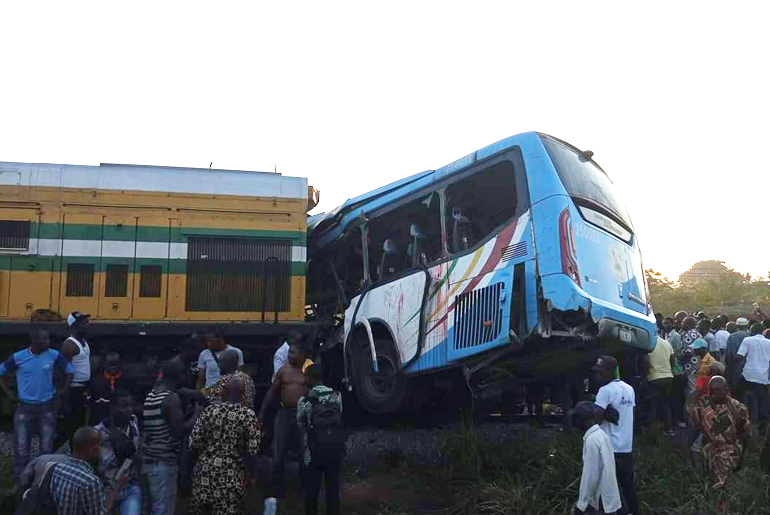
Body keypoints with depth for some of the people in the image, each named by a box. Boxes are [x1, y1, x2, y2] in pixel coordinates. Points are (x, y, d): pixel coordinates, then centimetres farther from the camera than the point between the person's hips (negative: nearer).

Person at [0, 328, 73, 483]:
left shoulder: (54, 355, -7)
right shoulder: (18, 357, -10)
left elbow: (69, 369, 8)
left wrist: (64, 390, 3)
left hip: (47, 407, 1)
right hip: (25, 407, -1)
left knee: (47, 447, 8)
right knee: (21, 447, 3)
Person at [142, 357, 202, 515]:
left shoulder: (151, 395, 10)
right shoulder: (172, 398, -17)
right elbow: (179, 432, -20)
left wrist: (188, 413, 15)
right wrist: (196, 413, -8)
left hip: (150, 460, 9)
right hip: (164, 463, -9)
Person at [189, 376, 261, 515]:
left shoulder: (209, 410, -4)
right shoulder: (248, 415, -9)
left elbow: (194, 443, -4)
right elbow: (253, 450, -11)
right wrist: (253, 474, 4)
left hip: (206, 469, 2)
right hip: (232, 474, -2)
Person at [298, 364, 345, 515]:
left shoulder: (304, 401, -7)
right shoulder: (337, 396, 0)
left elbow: (300, 424, 7)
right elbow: (339, 417, 9)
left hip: (315, 450, -2)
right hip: (336, 447, 2)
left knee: (312, 491, 14)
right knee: (333, 490, 11)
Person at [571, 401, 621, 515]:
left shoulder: (592, 440, -23)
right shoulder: (601, 434, 6)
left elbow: (590, 475, -22)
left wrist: (582, 504, -14)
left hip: (601, 500, -9)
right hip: (608, 497, 9)